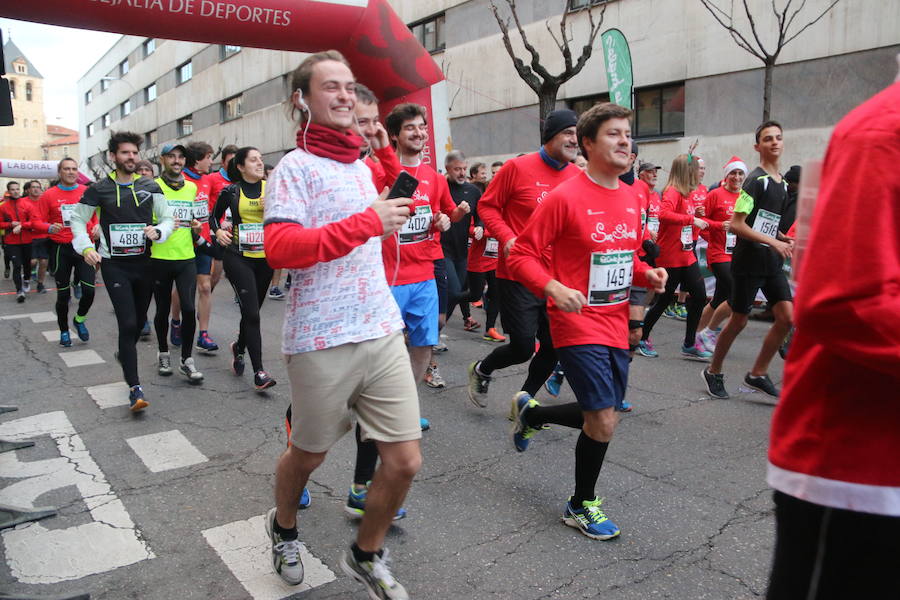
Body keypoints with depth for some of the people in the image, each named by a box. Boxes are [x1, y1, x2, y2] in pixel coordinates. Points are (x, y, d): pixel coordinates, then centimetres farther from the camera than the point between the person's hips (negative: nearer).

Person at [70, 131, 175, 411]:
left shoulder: (150, 187, 4)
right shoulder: (99, 190, -1)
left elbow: (168, 218, 4)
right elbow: (78, 219, 8)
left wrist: (158, 231, -18)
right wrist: (86, 248, -6)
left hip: (144, 262, 3)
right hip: (114, 265, -3)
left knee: (139, 320, 15)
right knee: (128, 323, -13)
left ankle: (124, 354, 48)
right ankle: (135, 388, -11)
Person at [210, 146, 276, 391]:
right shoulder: (231, 191, 1)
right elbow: (214, 215, 16)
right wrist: (217, 231, -3)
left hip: (265, 257, 3)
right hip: (238, 257, -3)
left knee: (252, 311, 14)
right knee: (251, 312, -12)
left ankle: (239, 347, 43)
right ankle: (258, 371, -9)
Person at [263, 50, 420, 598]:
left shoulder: (362, 167, 16)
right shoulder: (295, 168, -6)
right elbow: (280, 248, -21)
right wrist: (367, 223, -22)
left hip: (385, 333, 6)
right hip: (323, 343, -6)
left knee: (405, 461, 4)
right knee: (309, 454, 15)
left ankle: (367, 556, 31)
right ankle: (284, 527, 49)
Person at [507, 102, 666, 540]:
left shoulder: (631, 198, 9)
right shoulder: (565, 198, -13)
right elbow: (521, 255, -13)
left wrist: (648, 274, 1)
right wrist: (553, 288, -28)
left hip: (616, 326, 8)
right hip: (578, 325, -7)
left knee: (600, 416, 15)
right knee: (603, 420, -9)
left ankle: (530, 412, 42)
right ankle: (581, 507, 17)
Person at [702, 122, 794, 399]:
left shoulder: (783, 184, 14)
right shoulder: (756, 180, -12)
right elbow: (737, 225, -18)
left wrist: (784, 239, 5)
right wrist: (774, 242, -19)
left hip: (772, 261, 8)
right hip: (749, 259, -8)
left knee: (787, 317, 0)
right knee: (739, 321, 1)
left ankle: (757, 374, 13)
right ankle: (713, 372, 20)